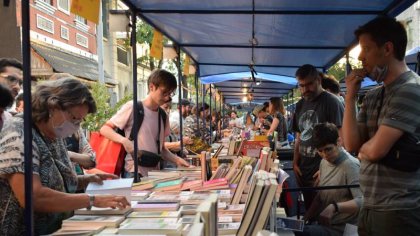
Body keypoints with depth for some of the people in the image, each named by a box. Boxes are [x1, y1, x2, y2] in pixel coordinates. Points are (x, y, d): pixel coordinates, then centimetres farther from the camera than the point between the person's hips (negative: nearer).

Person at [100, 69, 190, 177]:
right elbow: (104, 129, -4)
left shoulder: (163, 116, 11)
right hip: (134, 173, -5)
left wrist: (176, 159, 0)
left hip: (155, 173, 6)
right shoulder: (132, 107, -7)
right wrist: (124, 140, -21)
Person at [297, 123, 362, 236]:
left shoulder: (350, 165, -16)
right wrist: (305, 219, 8)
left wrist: (335, 207, -35)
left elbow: (361, 201, -25)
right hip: (323, 224, 7)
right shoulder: (324, 162, 9)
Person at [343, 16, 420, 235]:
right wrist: (350, 96, -1)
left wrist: (363, 148, 1)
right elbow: (351, 144, 3)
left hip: (399, 212, -8)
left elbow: (376, 150, -21)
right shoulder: (372, 96, 10)